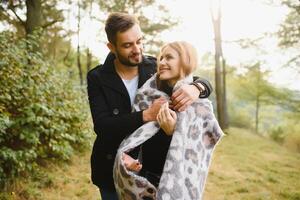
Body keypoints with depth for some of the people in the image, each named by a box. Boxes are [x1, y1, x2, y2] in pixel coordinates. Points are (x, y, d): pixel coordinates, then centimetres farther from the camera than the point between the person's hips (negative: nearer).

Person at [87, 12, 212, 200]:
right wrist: (146, 115, -33)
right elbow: (102, 126, -20)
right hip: (114, 171, -1)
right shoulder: (97, 78, -11)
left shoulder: (156, 68, -7)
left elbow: (204, 83, -3)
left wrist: (196, 88, -28)